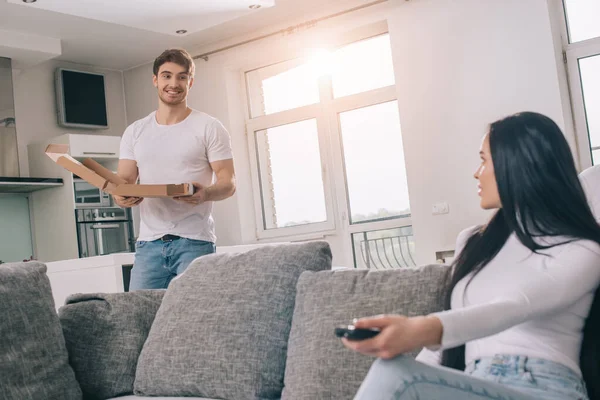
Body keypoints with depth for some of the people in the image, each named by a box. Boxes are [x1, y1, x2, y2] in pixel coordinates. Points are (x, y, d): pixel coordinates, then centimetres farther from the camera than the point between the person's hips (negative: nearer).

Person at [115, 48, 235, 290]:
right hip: (149, 243, 3)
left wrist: (206, 193, -24)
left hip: (194, 242, -3)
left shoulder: (209, 128, 3)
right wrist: (121, 196, -12)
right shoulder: (135, 132, 14)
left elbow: (228, 182, -2)